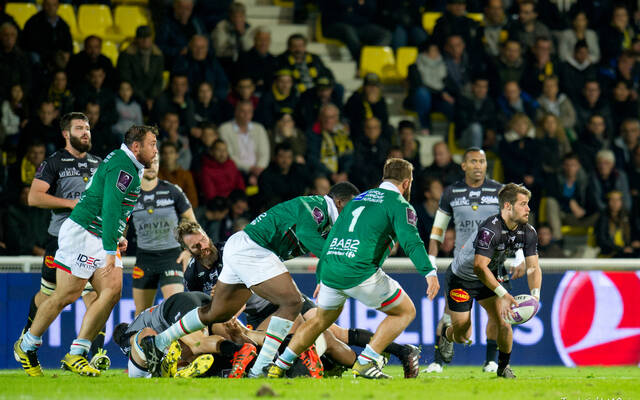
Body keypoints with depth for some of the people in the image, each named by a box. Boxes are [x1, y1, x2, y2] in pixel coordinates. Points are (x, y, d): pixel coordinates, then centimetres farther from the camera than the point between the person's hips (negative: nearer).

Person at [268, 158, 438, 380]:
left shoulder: (359, 199, 26)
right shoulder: (398, 204, 4)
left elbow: (331, 237, 28)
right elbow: (410, 240, -13)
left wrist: (321, 278, 34)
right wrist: (429, 272, -21)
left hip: (329, 270, 7)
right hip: (360, 273, -7)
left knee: (322, 318, 31)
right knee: (405, 311, 10)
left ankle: (279, 366, 25)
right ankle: (366, 363, 0)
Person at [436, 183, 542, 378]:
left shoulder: (528, 232, -13)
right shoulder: (490, 229, -35)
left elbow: (533, 267, -8)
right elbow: (479, 267, -40)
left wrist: (535, 295, -26)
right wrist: (504, 295, -46)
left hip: (493, 276, 5)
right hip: (462, 277, -5)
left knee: (504, 322, -12)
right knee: (462, 336, 1)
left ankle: (503, 366, 11)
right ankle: (446, 333, 38)